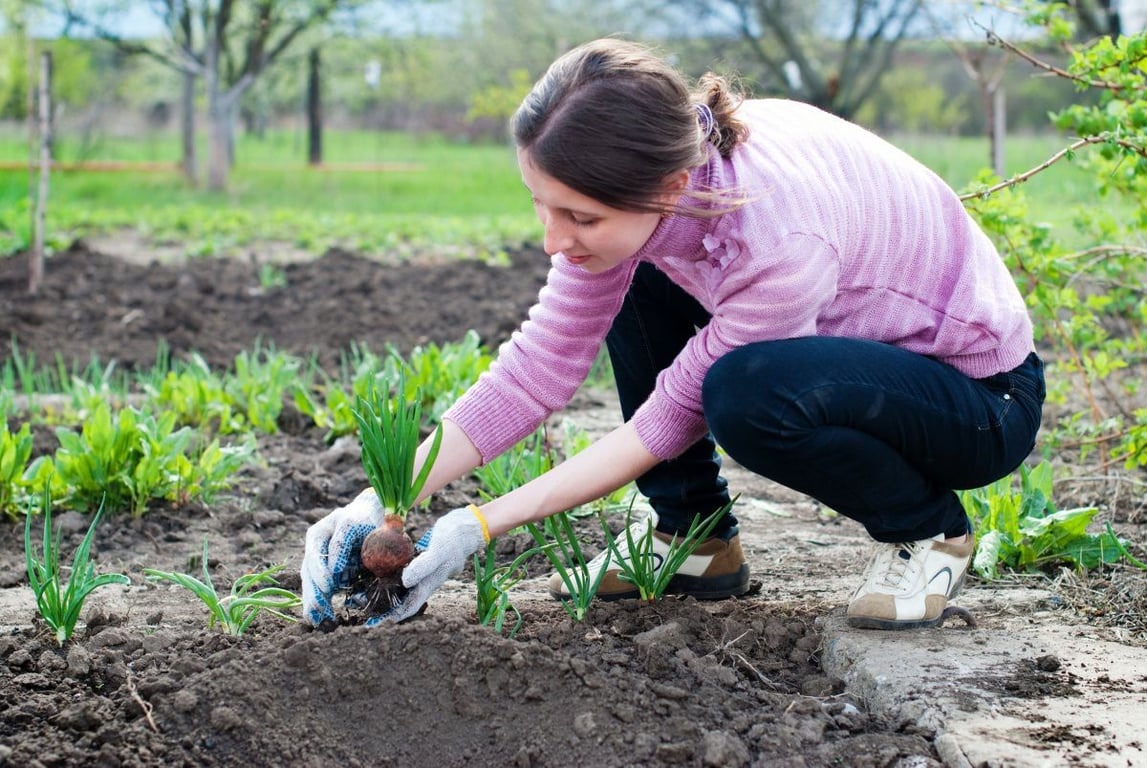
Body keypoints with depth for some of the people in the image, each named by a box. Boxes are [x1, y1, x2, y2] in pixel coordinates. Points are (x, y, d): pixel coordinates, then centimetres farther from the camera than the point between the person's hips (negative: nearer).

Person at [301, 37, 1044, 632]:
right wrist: (384, 500, -19)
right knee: (629, 277, -4)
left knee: (746, 393, -35)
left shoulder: (782, 239, -37)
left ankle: (928, 530, -7)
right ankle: (695, 541, 7)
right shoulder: (637, 193, -16)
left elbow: (673, 416, -26)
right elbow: (538, 365, -11)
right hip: (856, 339, 7)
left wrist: (482, 525, -24)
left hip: (983, 395, -7)